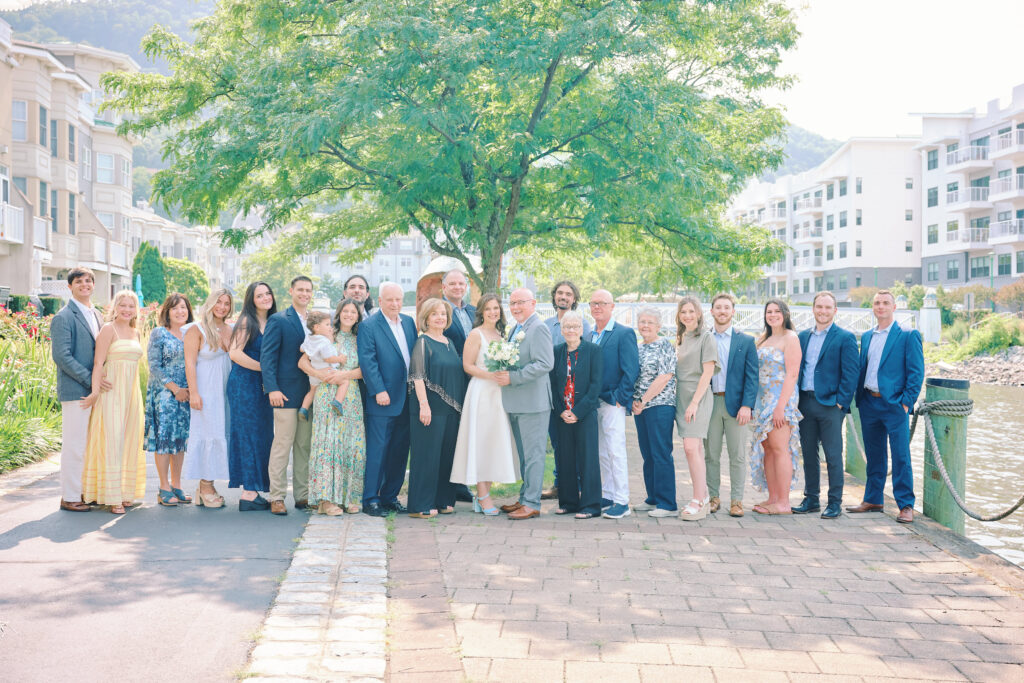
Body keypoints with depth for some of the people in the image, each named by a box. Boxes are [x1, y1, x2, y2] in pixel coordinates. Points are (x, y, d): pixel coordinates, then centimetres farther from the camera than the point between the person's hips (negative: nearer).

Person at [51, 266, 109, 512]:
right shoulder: (63, 318, -8)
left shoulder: (96, 316, 17)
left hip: (95, 390, 8)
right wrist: (90, 380, -17)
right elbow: (61, 356, -15)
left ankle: (87, 491, 21)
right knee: (74, 445, -3)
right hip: (75, 390, -8)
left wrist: (100, 381, 10)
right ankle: (70, 497, 5)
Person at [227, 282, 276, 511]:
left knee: (262, 436, 7)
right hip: (244, 383, -7)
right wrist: (264, 368, -13)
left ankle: (254, 491, 12)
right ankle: (248, 493, -5)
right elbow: (235, 353, -16)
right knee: (248, 434, -7)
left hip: (263, 386, 7)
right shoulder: (247, 322, -8)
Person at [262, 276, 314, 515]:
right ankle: (277, 497, 1)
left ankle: (302, 495, 15)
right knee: (282, 445, -4)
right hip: (286, 393, -5)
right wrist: (272, 388, -17)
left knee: (305, 446, 8)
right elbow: (267, 357, -7)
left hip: (310, 393, 6)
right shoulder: (278, 320, -2)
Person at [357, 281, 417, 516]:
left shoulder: (409, 322, 12)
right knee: (377, 450, -3)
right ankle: (370, 500, 4)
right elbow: (367, 361, -12)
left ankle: (390, 496, 21)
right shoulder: (368, 326, -6)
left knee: (400, 451, 11)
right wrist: (379, 391, -17)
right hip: (383, 399, -6)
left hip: (407, 399, 6)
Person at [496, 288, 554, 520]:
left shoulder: (539, 329, -12)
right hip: (515, 403, 9)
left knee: (533, 454, -3)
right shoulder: (514, 330, 17)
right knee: (524, 455, 16)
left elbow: (545, 364, -22)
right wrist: (501, 373, 6)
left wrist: (512, 377, -22)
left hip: (533, 402, -9)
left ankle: (532, 503, 1)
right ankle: (524, 498, 24)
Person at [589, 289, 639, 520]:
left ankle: (621, 501, -2)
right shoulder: (589, 336, 14)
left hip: (613, 402, -6)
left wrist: (619, 398, -13)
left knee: (615, 452, -7)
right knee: (602, 453, 11)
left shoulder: (624, 333, -5)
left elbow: (631, 369, -10)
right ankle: (607, 496, 19)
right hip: (593, 403, 6)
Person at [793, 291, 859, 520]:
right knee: (808, 454, 10)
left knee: (833, 456, -1)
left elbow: (851, 373, -6)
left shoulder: (845, 338, -2)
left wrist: (841, 402, -12)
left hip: (830, 404, -5)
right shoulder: (803, 336, 13)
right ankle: (811, 499, 20)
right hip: (805, 404, 5)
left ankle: (834, 503, 6)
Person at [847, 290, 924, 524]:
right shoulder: (866, 337, 15)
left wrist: (907, 402, -12)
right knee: (874, 455, 13)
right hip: (869, 403, 6)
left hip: (894, 404, -5)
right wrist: (859, 397, 9)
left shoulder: (908, 336, -2)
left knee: (901, 456, -4)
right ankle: (873, 500, 22)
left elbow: (916, 372, -6)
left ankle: (906, 505, 2)